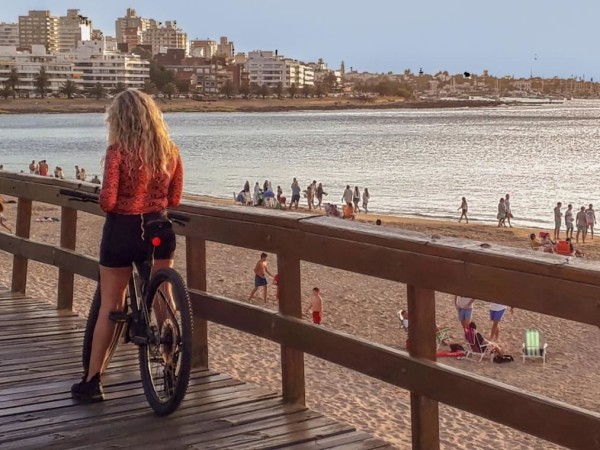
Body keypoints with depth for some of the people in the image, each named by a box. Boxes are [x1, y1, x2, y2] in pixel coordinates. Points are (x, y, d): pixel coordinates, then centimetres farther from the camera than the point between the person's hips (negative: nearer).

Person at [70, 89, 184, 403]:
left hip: (122, 230, -3)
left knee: (109, 306, 8)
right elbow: (174, 200, 5)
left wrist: (103, 201, 5)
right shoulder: (170, 151, 1)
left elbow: (107, 202, -17)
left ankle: (92, 381, 14)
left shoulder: (118, 152, -13)